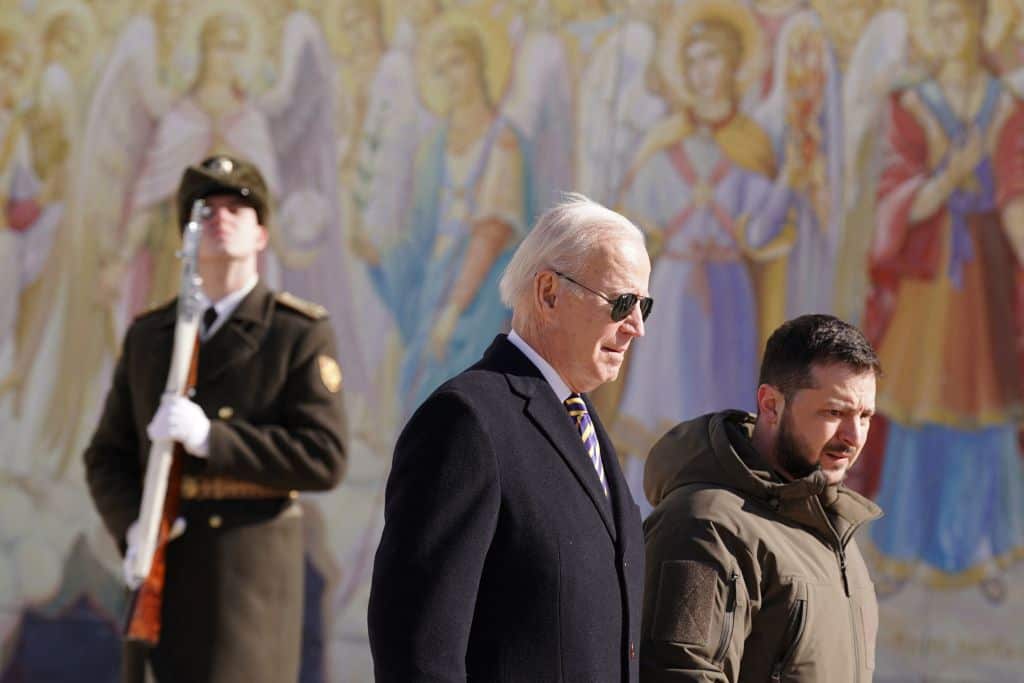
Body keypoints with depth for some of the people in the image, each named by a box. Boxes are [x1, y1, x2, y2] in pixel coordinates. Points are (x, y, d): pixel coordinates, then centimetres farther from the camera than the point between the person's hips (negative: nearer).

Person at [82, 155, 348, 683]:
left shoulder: (302, 334, -3)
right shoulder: (148, 337, 11)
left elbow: (323, 461, -11)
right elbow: (109, 459, 12)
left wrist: (209, 437, -20)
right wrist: (133, 529, -9)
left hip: (254, 573, -4)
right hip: (167, 571, 5)